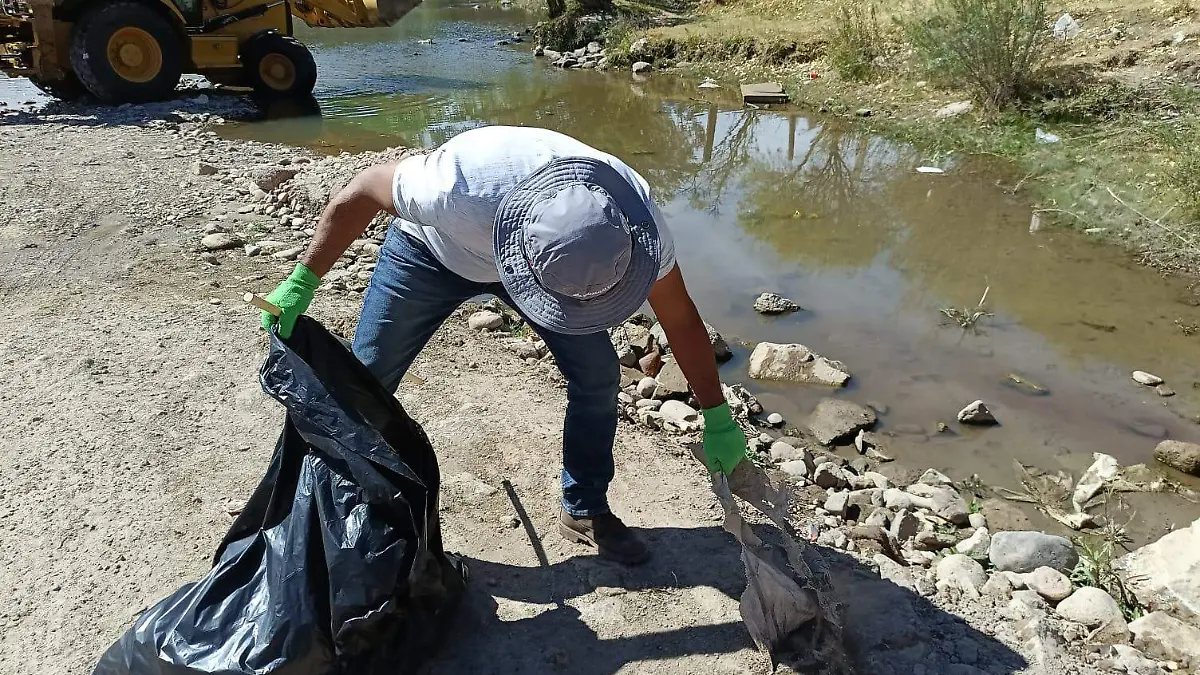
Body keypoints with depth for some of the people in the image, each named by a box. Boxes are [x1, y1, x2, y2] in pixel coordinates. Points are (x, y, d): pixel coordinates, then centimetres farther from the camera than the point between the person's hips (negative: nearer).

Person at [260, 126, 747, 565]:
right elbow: (359, 195, -25)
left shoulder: (637, 221, -34)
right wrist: (301, 284, -20)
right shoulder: (460, 187, -46)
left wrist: (718, 419, -10)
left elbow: (680, 319, -17)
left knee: (597, 375, -7)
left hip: (529, 247, 2)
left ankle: (585, 510, 16)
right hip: (433, 247, -2)